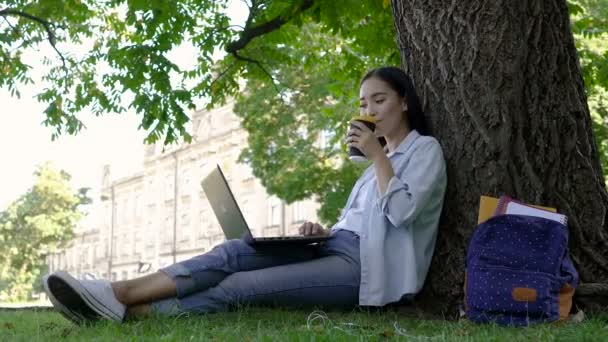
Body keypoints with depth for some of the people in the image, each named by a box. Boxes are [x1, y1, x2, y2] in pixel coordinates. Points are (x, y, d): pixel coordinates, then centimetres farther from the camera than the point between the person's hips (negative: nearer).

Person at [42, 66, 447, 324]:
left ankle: (127, 312, -32)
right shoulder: (381, 156, 30)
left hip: (363, 265, -7)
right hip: (336, 249, 7)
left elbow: (402, 212, -13)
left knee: (239, 286, -23)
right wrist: (323, 230, 5)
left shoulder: (425, 149, 5)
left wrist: (378, 157, -10)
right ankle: (117, 293, -31)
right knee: (234, 252, -18)